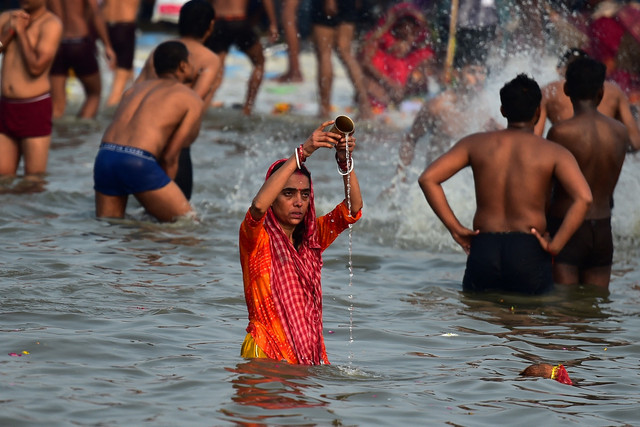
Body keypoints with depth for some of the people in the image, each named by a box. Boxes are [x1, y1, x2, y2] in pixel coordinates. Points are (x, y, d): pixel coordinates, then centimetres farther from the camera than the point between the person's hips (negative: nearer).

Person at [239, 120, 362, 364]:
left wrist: (345, 162, -12)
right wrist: (303, 152, -24)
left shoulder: (311, 238, 15)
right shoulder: (256, 238, -1)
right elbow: (259, 204, -23)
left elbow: (353, 208, 4)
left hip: (311, 352, 5)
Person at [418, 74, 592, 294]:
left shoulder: (476, 144, 7)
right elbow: (583, 198, -16)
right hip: (529, 252, -2)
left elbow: (428, 179, 0)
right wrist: (555, 245, -10)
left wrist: (456, 229, 2)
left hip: (483, 251, 2)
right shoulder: (553, 153, -1)